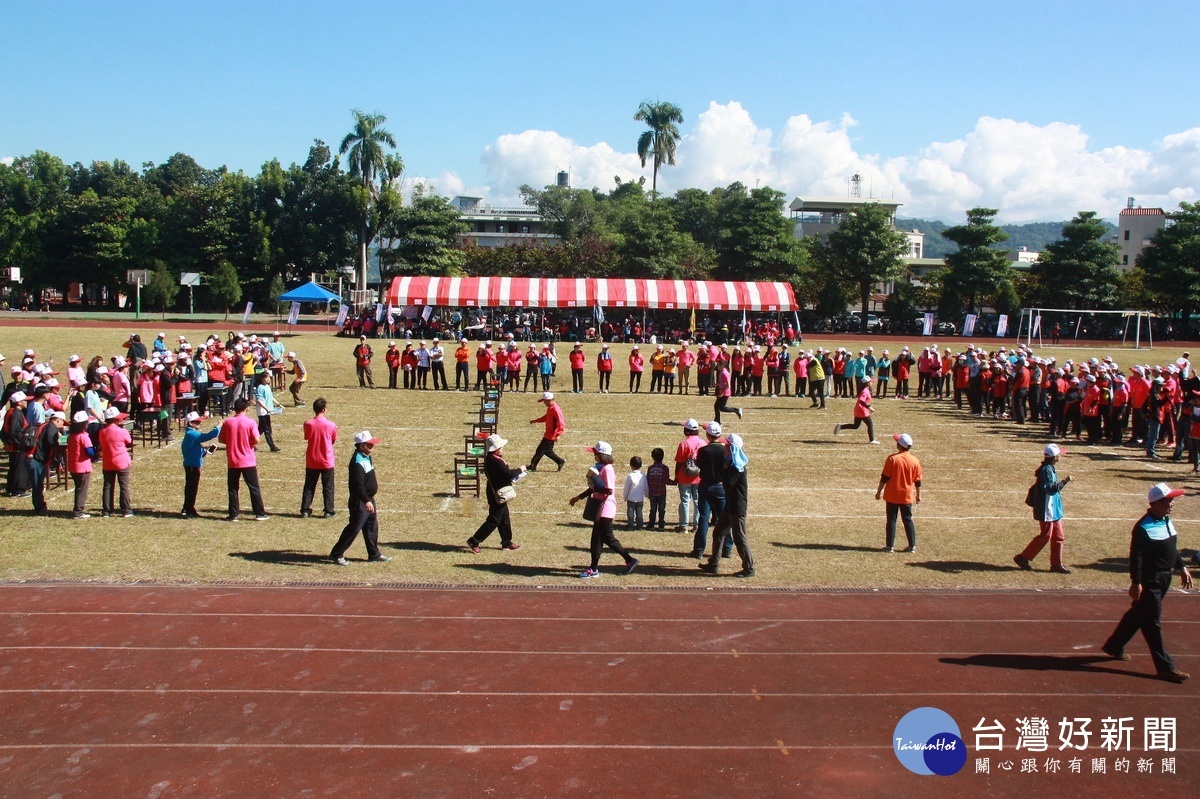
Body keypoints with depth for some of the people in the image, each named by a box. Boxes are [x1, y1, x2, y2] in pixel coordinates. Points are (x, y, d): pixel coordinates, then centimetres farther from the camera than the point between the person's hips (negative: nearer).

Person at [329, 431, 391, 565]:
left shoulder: (366, 457, 9)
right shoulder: (358, 461, -22)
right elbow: (358, 484, -27)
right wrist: (366, 501, -30)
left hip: (369, 499, 10)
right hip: (359, 500, -10)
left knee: (372, 526, 16)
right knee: (354, 528, -5)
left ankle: (374, 555, 26)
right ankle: (336, 554, 4)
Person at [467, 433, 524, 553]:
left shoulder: (489, 459, 5)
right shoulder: (496, 461, -26)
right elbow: (509, 474, -26)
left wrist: (509, 470, 2)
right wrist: (520, 470, -10)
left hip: (496, 493, 10)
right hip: (498, 495, -10)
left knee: (504, 519, 19)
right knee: (493, 521, -1)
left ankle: (507, 542, 29)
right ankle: (474, 542, 3)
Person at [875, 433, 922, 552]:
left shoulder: (892, 458, -12)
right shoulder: (915, 461, -3)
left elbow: (884, 477, -11)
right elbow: (917, 481, 3)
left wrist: (879, 492, -2)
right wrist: (918, 495, 15)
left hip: (892, 496, -2)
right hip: (907, 497, 3)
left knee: (891, 520, 5)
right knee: (908, 520, 12)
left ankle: (889, 546, 6)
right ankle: (912, 545, 12)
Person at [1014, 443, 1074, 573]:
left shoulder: (1049, 468, 11)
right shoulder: (1046, 470, -20)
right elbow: (1051, 489, -28)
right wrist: (1065, 481, -26)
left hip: (1054, 509, 10)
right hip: (1047, 510, -10)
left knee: (1058, 536, 11)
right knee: (1045, 536, -3)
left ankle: (1056, 564, 16)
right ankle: (1022, 558, 6)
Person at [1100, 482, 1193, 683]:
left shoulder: (1167, 521, 10)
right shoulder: (1144, 527, -19)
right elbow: (1135, 556, -20)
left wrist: (1182, 568, 19)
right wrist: (1136, 582, -22)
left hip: (1164, 579, 9)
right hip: (1149, 580, -9)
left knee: (1137, 614, 19)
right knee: (1152, 623, -2)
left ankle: (1114, 646, 34)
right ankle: (1165, 667, 2)